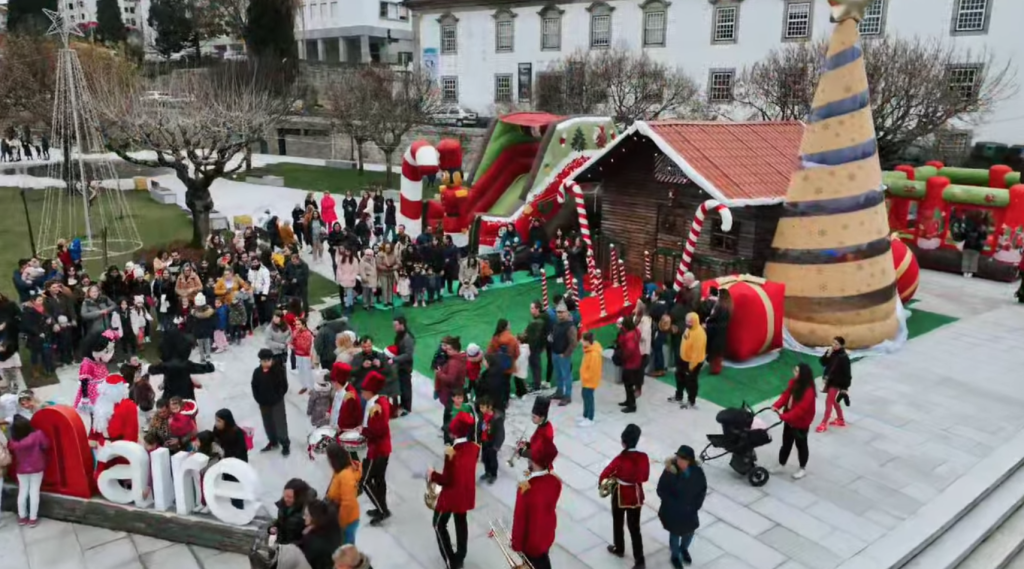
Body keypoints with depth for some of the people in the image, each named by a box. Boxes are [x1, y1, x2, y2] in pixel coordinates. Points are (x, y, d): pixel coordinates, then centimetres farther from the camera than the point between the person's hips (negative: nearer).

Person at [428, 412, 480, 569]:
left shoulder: (452, 453, -30)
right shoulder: (475, 448, -8)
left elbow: (447, 480, -23)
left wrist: (432, 475, -9)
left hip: (452, 495, -7)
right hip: (467, 493, 7)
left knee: (439, 524, 14)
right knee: (461, 522, 24)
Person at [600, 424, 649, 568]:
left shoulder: (620, 459, -28)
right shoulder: (644, 457, -15)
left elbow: (604, 475, -15)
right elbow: (645, 477, 0)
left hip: (620, 495, -3)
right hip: (636, 495, 3)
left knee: (618, 523, 23)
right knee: (635, 528, 14)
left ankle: (619, 549, 43)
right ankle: (639, 560, 13)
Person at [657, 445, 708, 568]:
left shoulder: (697, 471, -18)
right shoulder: (669, 471, -26)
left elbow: (703, 489, -2)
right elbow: (661, 491, -17)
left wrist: (696, 505, -8)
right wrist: (674, 504, -20)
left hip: (690, 510, 3)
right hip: (673, 511, -3)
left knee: (690, 531, 22)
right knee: (675, 533, 16)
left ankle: (684, 549, 55)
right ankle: (675, 555, 45)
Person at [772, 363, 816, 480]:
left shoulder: (808, 391, -30)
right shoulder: (793, 383, -3)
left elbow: (800, 410, -33)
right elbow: (785, 395, 0)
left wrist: (784, 416, -34)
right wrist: (777, 406, -17)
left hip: (801, 424, -8)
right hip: (789, 420, 8)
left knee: (801, 445, 13)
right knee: (786, 443, 21)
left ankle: (802, 469, 32)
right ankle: (781, 463, 38)